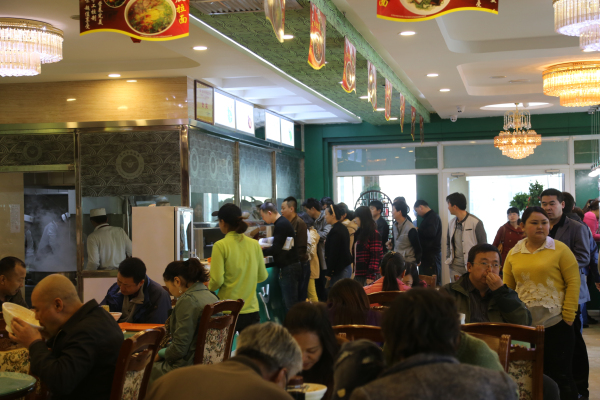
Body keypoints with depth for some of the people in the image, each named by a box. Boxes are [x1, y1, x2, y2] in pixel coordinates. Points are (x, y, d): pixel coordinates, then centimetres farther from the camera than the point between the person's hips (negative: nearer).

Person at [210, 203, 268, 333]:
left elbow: (217, 280, -15)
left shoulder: (221, 246, -12)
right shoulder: (254, 244, 1)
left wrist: (209, 287, 7)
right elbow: (262, 276, 9)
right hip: (251, 309, 4)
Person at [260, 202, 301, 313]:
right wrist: (266, 250, 11)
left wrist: (261, 252, -7)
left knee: (290, 304, -8)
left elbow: (276, 249, -20)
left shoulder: (281, 225, -15)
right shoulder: (283, 222, 16)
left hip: (289, 269, -10)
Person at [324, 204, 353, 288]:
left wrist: (329, 274, -14)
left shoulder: (335, 231, -16)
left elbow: (333, 253, -18)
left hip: (339, 271, -10)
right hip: (347, 266, 10)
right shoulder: (343, 228, 14)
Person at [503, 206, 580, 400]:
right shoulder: (513, 254, 5)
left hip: (555, 324, -4)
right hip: (524, 325, 4)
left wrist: (568, 315, -12)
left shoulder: (560, 249, -6)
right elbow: (508, 288, 9)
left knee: (560, 374, 3)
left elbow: (573, 282, -7)